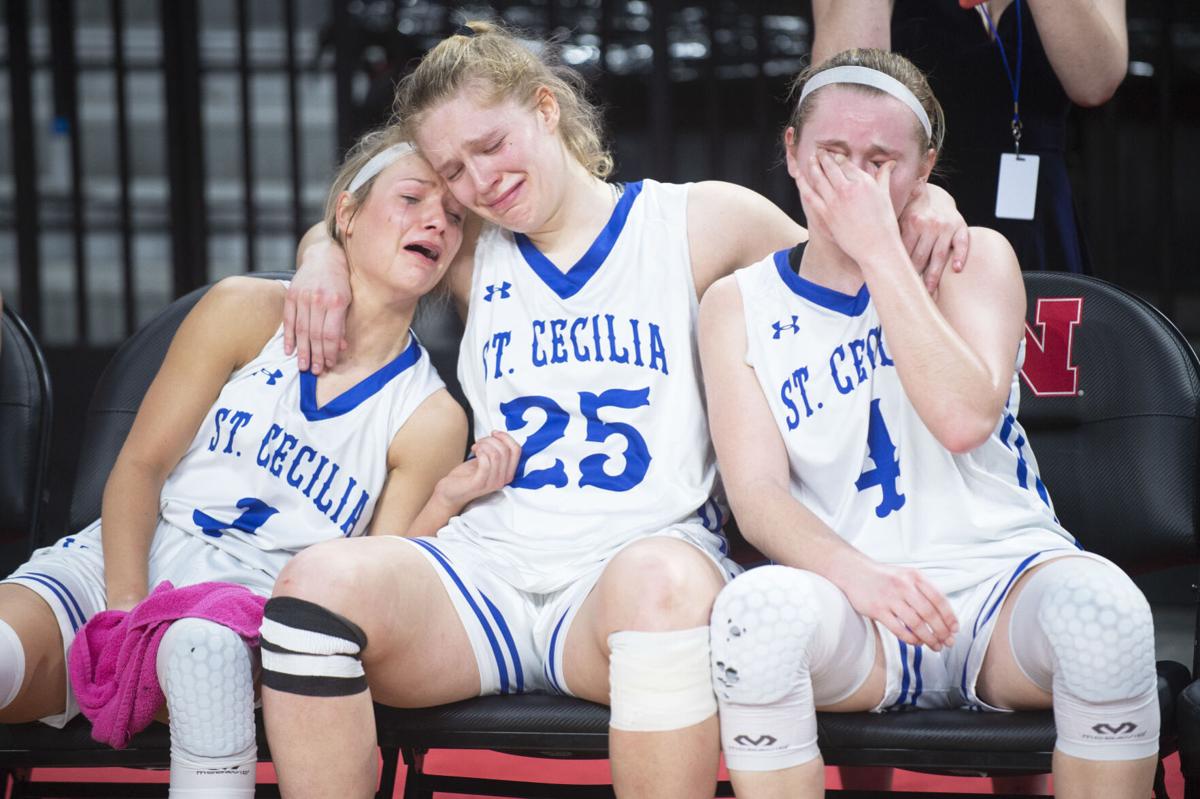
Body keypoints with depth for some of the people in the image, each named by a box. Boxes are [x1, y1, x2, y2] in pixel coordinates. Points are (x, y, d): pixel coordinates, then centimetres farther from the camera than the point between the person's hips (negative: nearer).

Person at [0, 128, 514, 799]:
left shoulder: (431, 418, 5)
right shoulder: (247, 313, 5)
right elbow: (140, 465, 3)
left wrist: (444, 504, -15)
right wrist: (126, 613, -11)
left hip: (262, 610, 1)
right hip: (122, 563, -1)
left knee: (205, 639, -38)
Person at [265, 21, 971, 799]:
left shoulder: (697, 221, 12)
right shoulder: (469, 253, 20)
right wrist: (322, 260, 13)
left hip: (647, 554, -3)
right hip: (489, 561, 3)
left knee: (661, 581, -42)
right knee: (320, 579, -30)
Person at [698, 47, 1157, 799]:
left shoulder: (977, 258, 7)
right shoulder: (739, 306, 8)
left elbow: (965, 418, -13)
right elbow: (756, 494, -3)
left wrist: (880, 252, -13)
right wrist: (851, 572, -23)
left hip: (1001, 574, 0)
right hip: (856, 602, 0)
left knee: (1101, 605, -34)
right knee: (757, 608, -34)